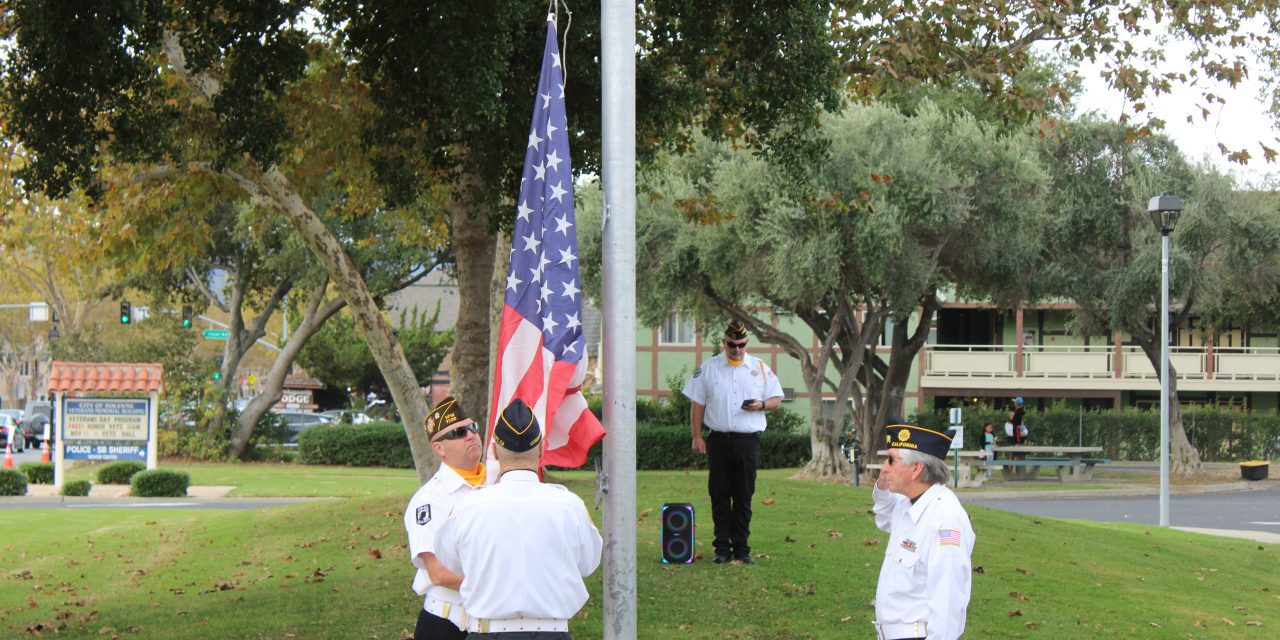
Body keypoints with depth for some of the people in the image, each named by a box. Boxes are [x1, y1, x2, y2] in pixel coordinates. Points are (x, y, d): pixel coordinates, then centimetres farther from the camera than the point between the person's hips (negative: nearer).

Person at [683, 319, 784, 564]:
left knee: (744, 498, 3)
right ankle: (722, 548, 6)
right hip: (719, 440, 0)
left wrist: (762, 405, -11)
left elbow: (777, 399, 11)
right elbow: (697, 404, 8)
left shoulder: (760, 368, 9)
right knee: (719, 496, 1)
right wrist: (697, 436, 0)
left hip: (748, 441, 0)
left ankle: (741, 549, 7)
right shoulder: (708, 368, 7)